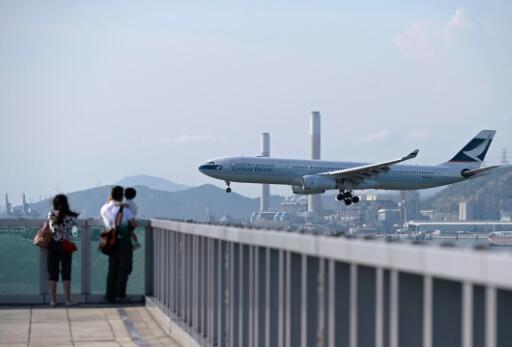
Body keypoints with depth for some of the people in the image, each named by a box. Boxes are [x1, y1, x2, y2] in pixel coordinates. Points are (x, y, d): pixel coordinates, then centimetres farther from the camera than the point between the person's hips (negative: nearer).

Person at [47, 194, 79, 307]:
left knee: (53, 274, 6)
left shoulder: (51, 215, -5)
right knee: (66, 273, 5)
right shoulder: (71, 216, -6)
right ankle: (67, 299, 4)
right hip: (66, 246, 0)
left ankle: (53, 300, 7)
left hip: (53, 246, 1)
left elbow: (53, 228, -8)